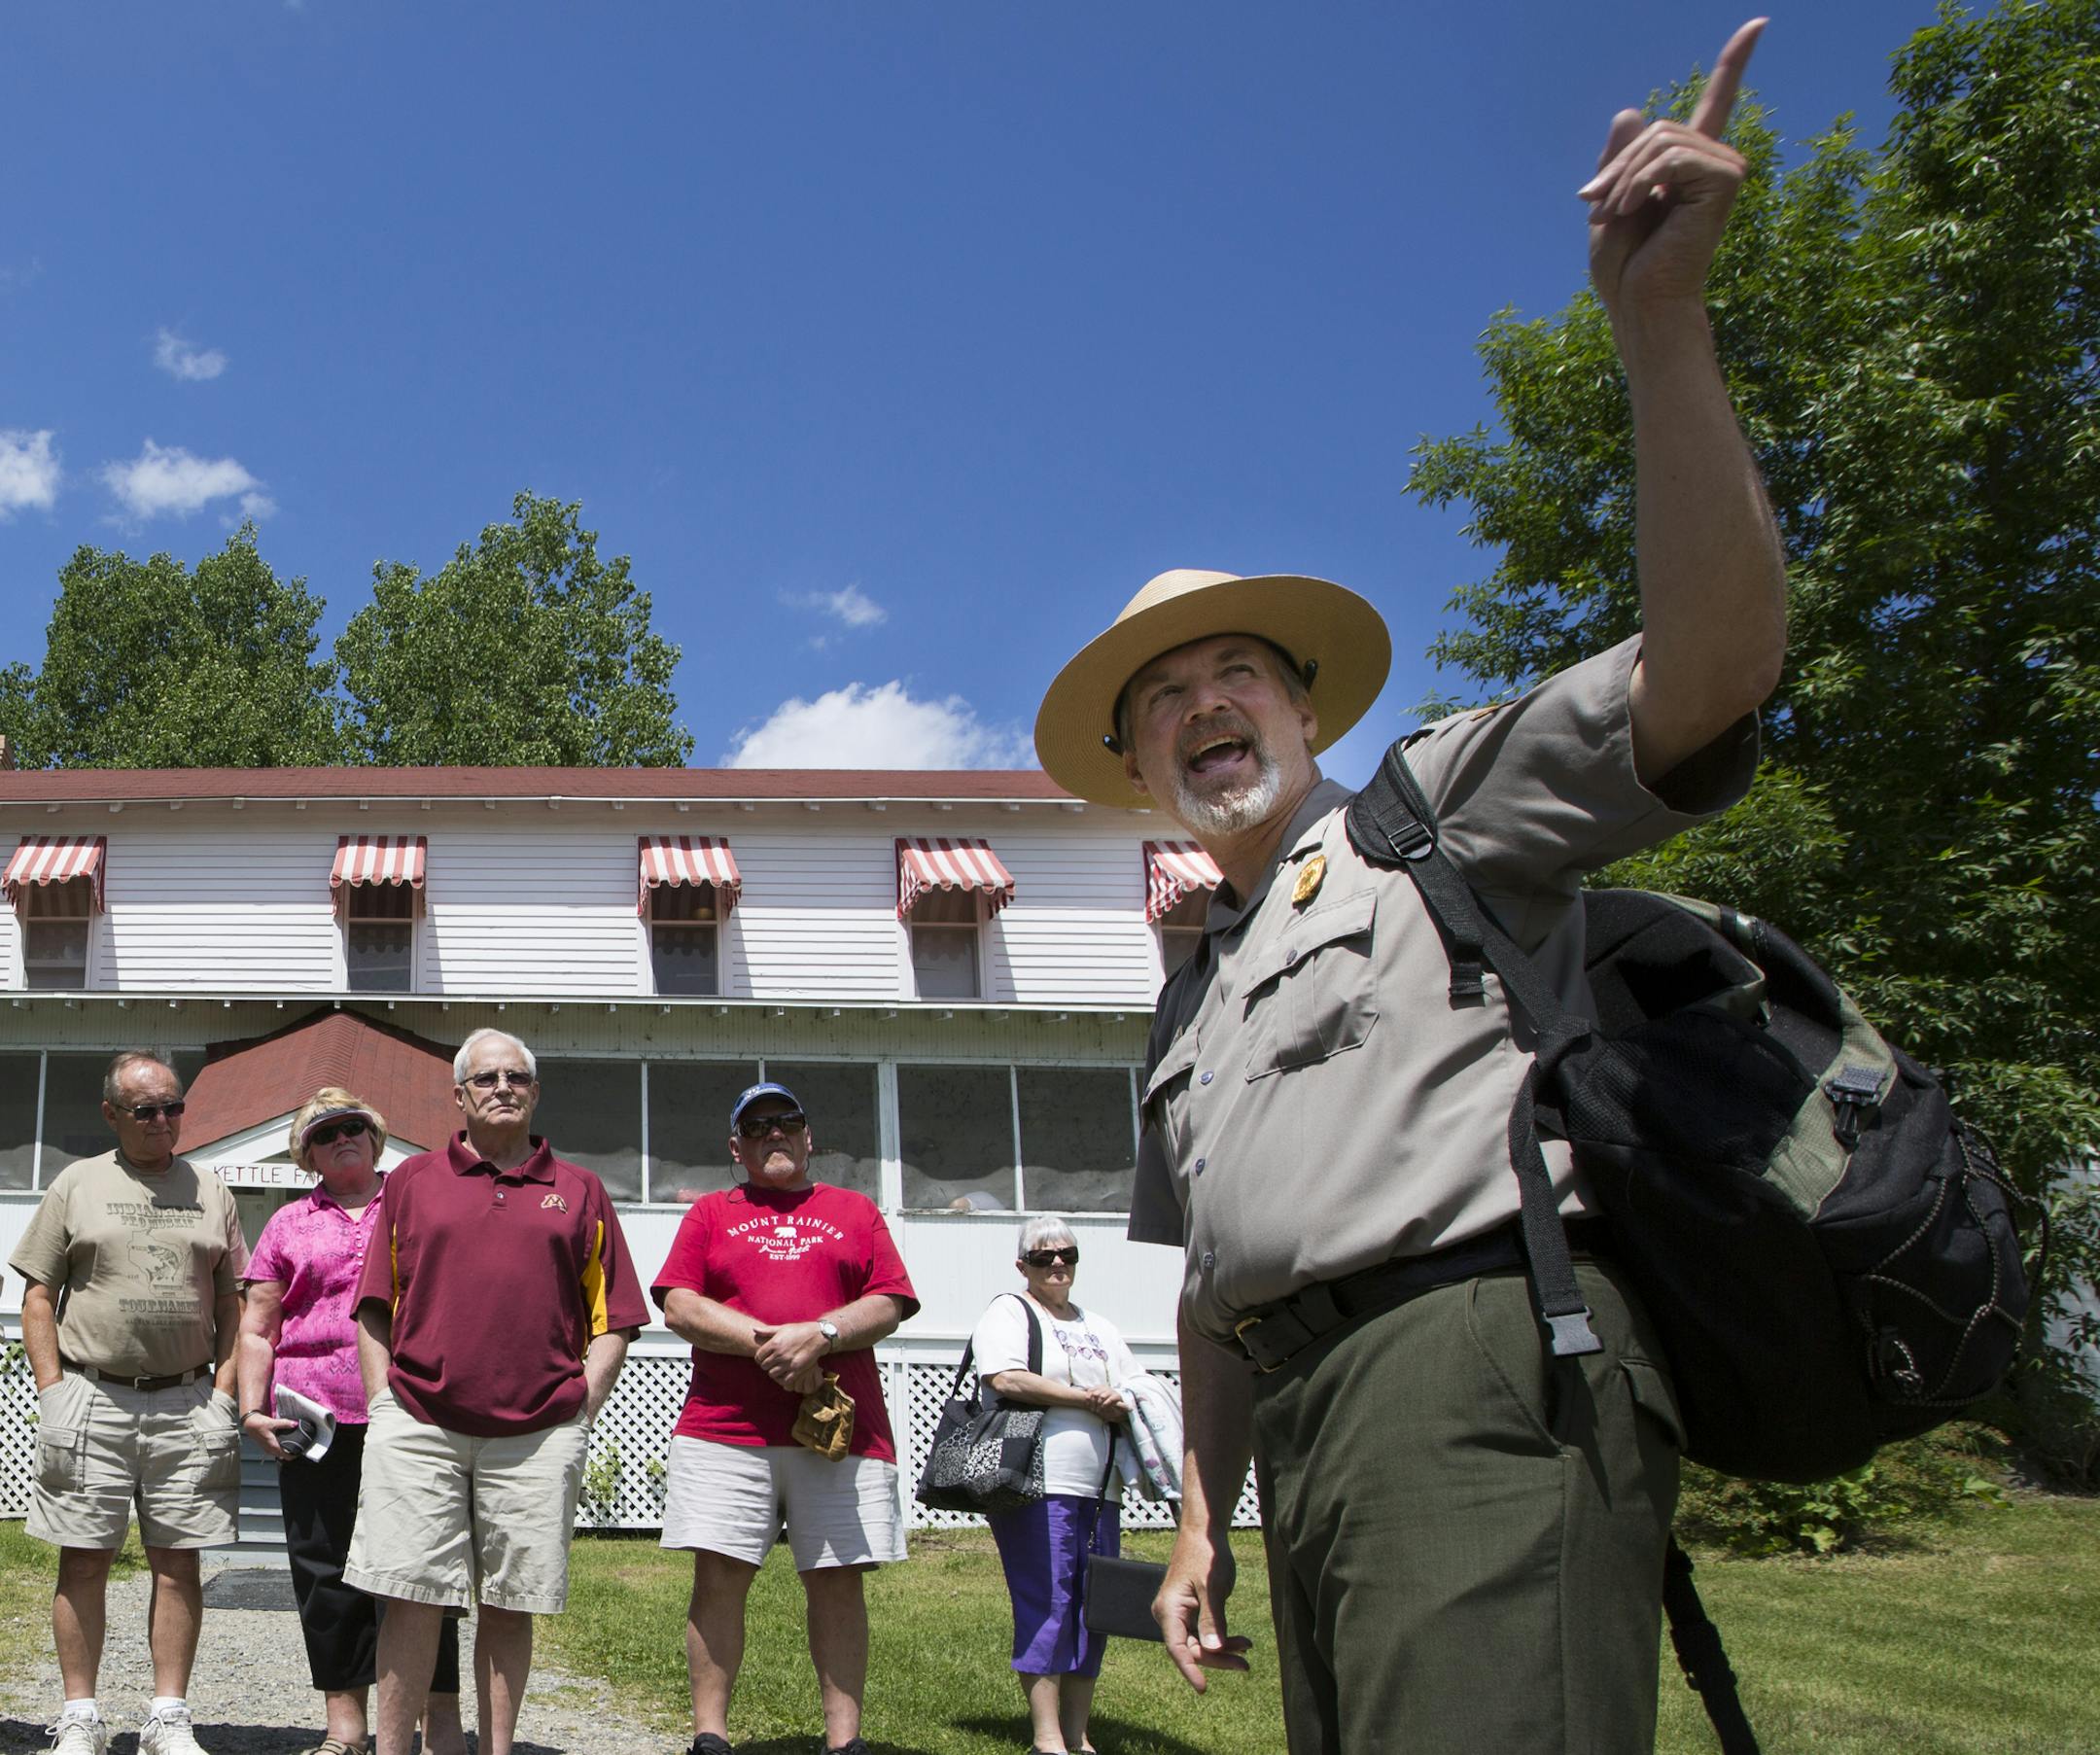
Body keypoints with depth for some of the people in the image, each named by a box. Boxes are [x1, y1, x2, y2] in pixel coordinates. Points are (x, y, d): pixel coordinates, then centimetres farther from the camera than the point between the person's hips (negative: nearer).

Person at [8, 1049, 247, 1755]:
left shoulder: (209, 1191, 12)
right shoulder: (77, 1184, 7)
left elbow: (232, 1305, 14)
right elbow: (38, 1299, 5)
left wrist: (222, 1393, 3)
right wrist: (53, 1392, -5)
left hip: (185, 1402, 1)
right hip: (91, 1398, -1)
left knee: (178, 1563, 2)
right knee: (83, 1561, 1)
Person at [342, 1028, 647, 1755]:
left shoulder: (579, 1191, 12)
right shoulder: (411, 1181, 13)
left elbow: (613, 1319, 11)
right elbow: (374, 1308, 11)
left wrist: (580, 1407, 1)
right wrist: (381, 1407, 2)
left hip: (539, 1435, 0)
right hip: (418, 1425, 0)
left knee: (512, 1604, 5)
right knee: (412, 1599, -2)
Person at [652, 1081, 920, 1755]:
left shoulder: (854, 1211, 16)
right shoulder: (709, 1213, 14)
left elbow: (889, 1303, 6)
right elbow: (678, 1304, 1)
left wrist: (820, 1333, -13)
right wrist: (766, 1341, -12)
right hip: (724, 1425, 0)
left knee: (838, 1579, 0)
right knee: (719, 1578, -4)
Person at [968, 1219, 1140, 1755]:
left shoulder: (1099, 1328, 24)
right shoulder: (1008, 1313, 3)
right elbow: (1005, 1379, -14)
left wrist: (1122, 1408, -3)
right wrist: (1091, 1401, -9)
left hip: (1098, 1490, 7)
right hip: (1037, 1487, -6)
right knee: (1046, 1604, -9)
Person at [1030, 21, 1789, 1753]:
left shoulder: (1446, 802, 7)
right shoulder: (1196, 997, 30)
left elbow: (1714, 661, -11)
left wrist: (1660, 319, -20)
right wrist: (1201, 1521, 23)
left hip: (1487, 1363, -8)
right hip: (1315, 1431, 9)